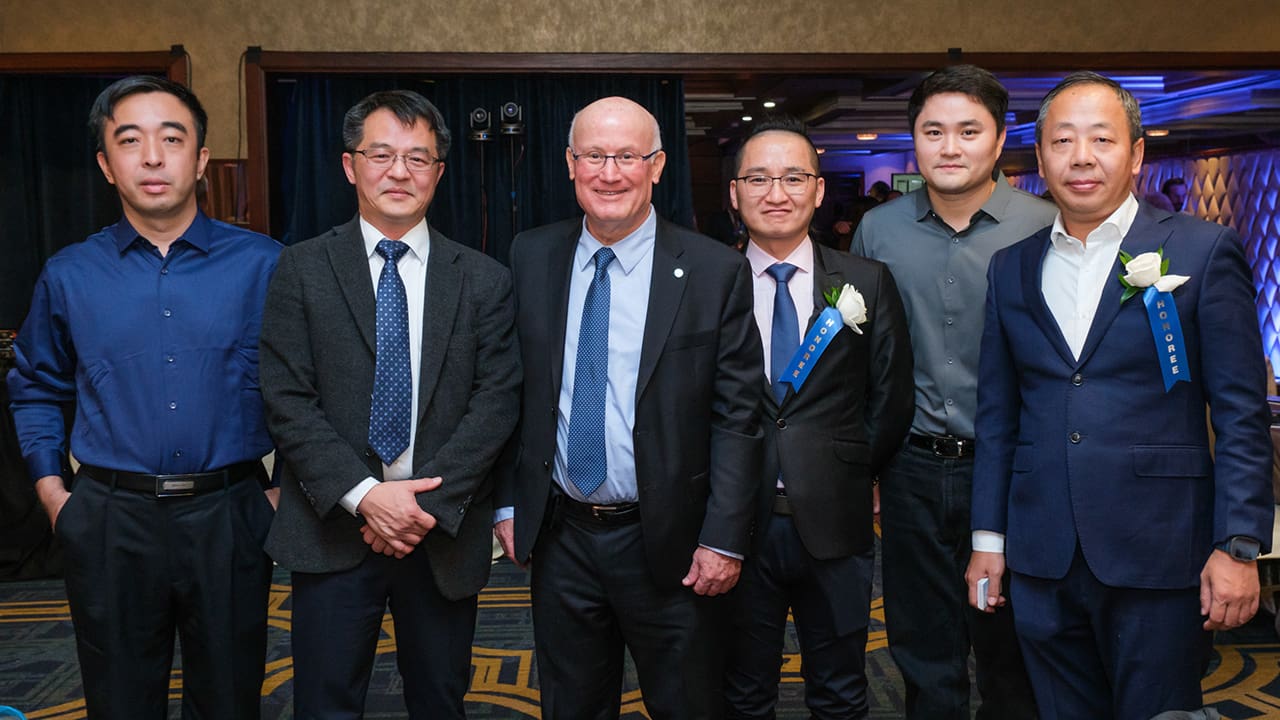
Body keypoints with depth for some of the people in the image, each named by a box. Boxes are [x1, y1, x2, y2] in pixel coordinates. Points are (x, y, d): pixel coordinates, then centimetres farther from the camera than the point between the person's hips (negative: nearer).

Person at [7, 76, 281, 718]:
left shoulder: (262, 264, -3)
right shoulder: (68, 276, 3)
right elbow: (34, 389, 16)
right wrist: (53, 494, 7)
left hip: (229, 519, -1)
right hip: (109, 522, 2)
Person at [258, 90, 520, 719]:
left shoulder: (484, 280, 4)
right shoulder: (303, 269, 1)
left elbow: (497, 399, -3)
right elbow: (286, 400, -5)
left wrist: (430, 501, -13)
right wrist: (363, 496, -15)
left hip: (445, 532, 1)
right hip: (333, 531, -1)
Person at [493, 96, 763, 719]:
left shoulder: (715, 272, -8)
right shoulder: (531, 258, 2)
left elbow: (736, 417, -8)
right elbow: (512, 393, 7)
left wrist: (723, 539, -11)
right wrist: (507, 502, 4)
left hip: (667, 544, -2)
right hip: (558, 535, 3)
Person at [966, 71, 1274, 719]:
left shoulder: (1205, 251, -2)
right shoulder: (1010, 268, 9)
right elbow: (997, 415, 10)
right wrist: (988, 538, 9)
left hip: (1158, 556, -3)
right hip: (1040, 561, 4)